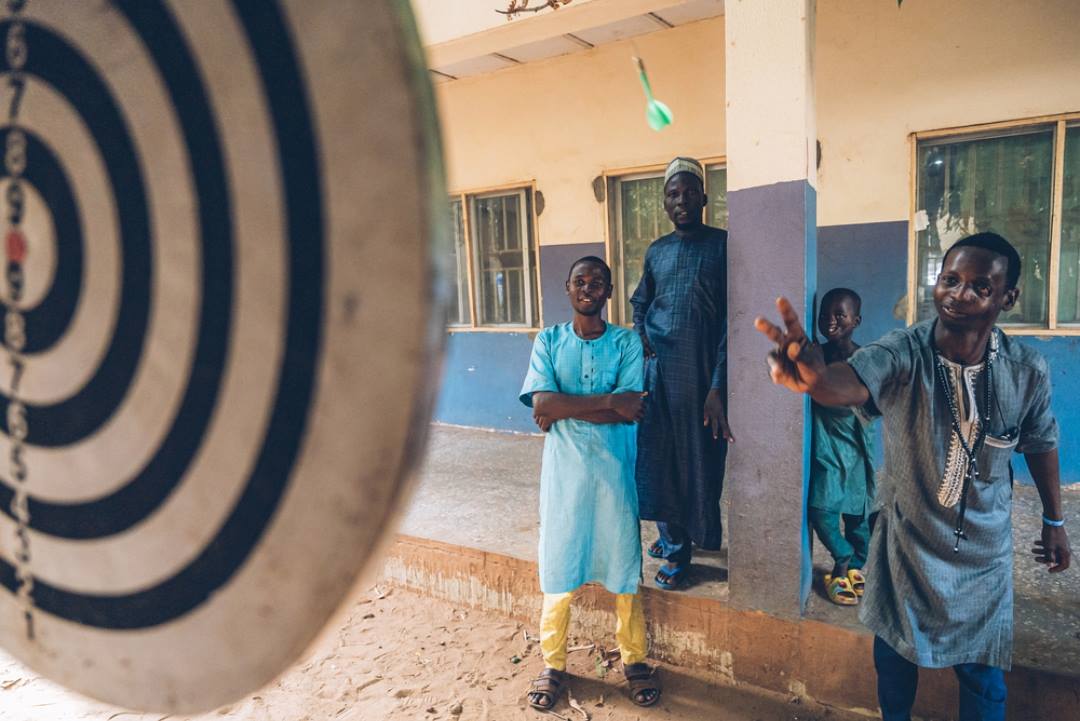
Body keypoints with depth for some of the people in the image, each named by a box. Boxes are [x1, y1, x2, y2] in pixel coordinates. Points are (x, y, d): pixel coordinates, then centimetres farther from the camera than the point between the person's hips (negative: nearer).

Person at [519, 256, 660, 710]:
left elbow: (629, 412, -12)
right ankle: (553, 663, 25)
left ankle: (634, 659, 29)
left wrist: (564, 410, -12)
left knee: (623, 566, 10)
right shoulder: (548, 341, 3)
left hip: (614, 469, 0)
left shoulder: (627, 343, 1)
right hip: (563, 470, 0)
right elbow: (541, 403, -12)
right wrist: (608, 401, -17)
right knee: (557, 568, 7)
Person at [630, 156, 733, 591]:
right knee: (658, 457, 6)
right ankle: (674, 542, 23)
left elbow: (731, 321, -8)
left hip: (700, 371, -4)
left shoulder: (722, 245, -2)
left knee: (699, 459, 2)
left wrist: (718, 386, -15)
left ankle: (681, 545, 20)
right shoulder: (656, 252, 13)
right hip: (657, 369, 4)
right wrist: (641, 338, 5)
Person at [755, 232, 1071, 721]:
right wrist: (815, 376, -72)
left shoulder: (1028, 372, -15)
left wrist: (1054, 521, 15)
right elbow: (850, 382, -48)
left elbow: (1041, 444, 4)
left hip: (984, 548, 1)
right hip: (906, 539, -1)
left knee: (982, 672, 14)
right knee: (894, 655, 19)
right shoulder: (900, 354, -25)